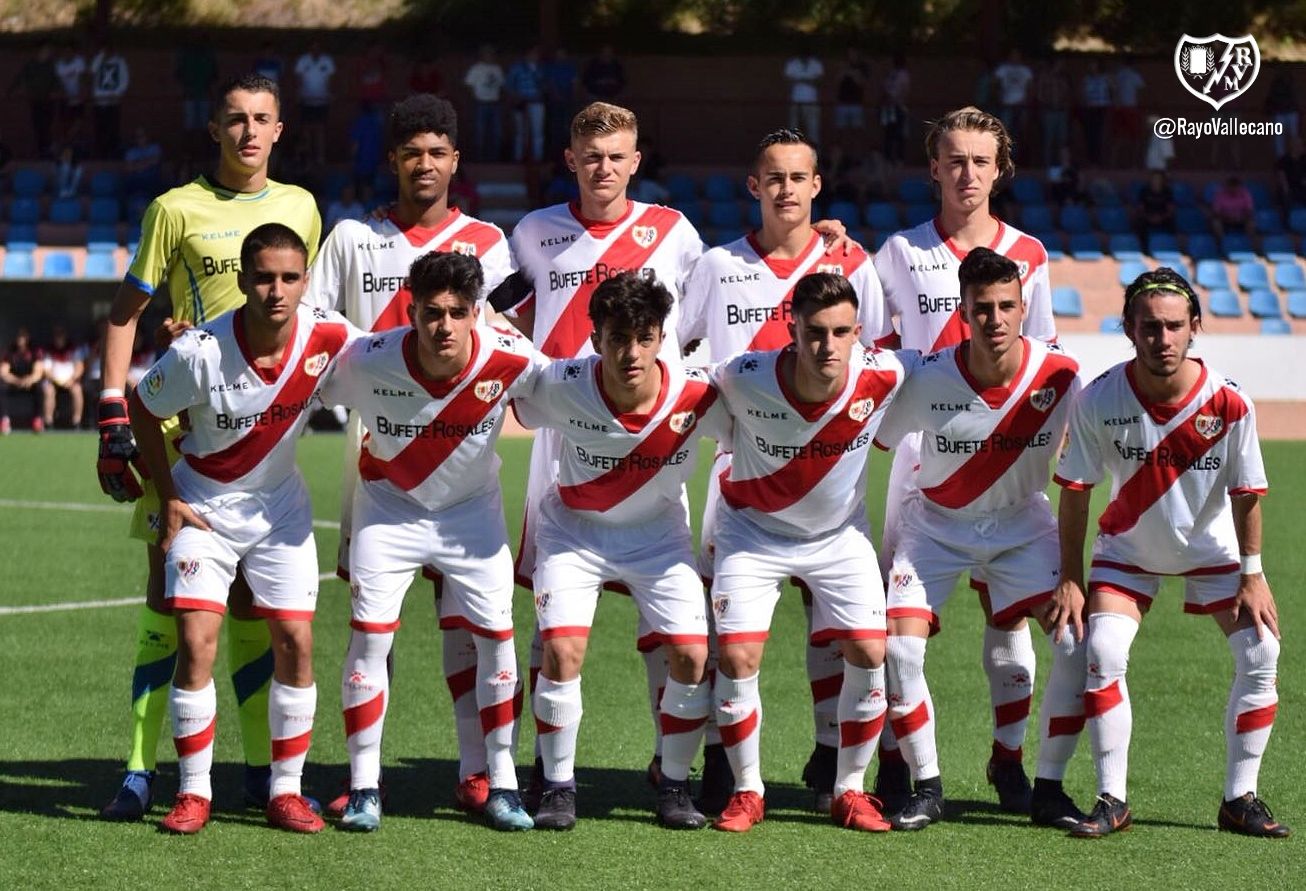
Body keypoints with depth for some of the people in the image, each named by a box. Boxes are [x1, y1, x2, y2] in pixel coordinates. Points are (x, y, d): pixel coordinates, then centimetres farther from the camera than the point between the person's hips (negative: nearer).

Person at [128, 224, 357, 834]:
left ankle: (286, 792, 8)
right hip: (203, 504, -2)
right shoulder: (200, 351, -25)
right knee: (196, 642, -12)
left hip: (279, 505, 2)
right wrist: (167, 498, -5)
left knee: (295, 642, -4)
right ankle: (193, 792, 0)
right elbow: (144, 410, -7)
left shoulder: (329, 337, -20)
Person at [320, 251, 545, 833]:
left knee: (496, 636, -2)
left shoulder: (509, 362, -27)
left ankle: (501, 784, 10)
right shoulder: (369, 362, -28)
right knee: (370, 634, -8)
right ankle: (364, 787, 3)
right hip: (389, 506, -1)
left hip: (472, 508, 1)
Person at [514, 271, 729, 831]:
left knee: (690, 656, -11)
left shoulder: (698, 398, -27)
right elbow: (513, 409, -6)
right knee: (561, 651, -17)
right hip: (573, 527, -1)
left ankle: (674, 785, 9)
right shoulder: (561, 387, -28)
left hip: (657, 532, 1)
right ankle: (558, 786, 1)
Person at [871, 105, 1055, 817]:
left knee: (1009, 604, 3)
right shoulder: (903, 252, 4)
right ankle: (892, 759, 2)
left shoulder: (1027, 256, 8)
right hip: (925, 445, -1)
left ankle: (1008, 758, 12)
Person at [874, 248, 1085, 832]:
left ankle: (1048, 788, 0)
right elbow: (871, 442, -9)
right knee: (899, 648, -17)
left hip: (1022, 522, 1)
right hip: (937, 525, -1)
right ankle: (926, 788, 2)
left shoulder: (1059, 376, -20)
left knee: (1076, 641, -15)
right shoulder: (928, 380, -23)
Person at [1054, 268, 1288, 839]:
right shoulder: (1099, 400, -25)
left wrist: (1251, 575, -11)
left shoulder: (1228, 403, -25)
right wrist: (1070, 578, -13)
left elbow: (1245, 494, -13)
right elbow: (1075, 491, -14)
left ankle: (1239, 799, 1)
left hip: (1212, 548, 0)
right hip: (1129, 549, 0)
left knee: (1260, 652, -11)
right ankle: (1112, 800, -5)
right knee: (1103, 653, -16)